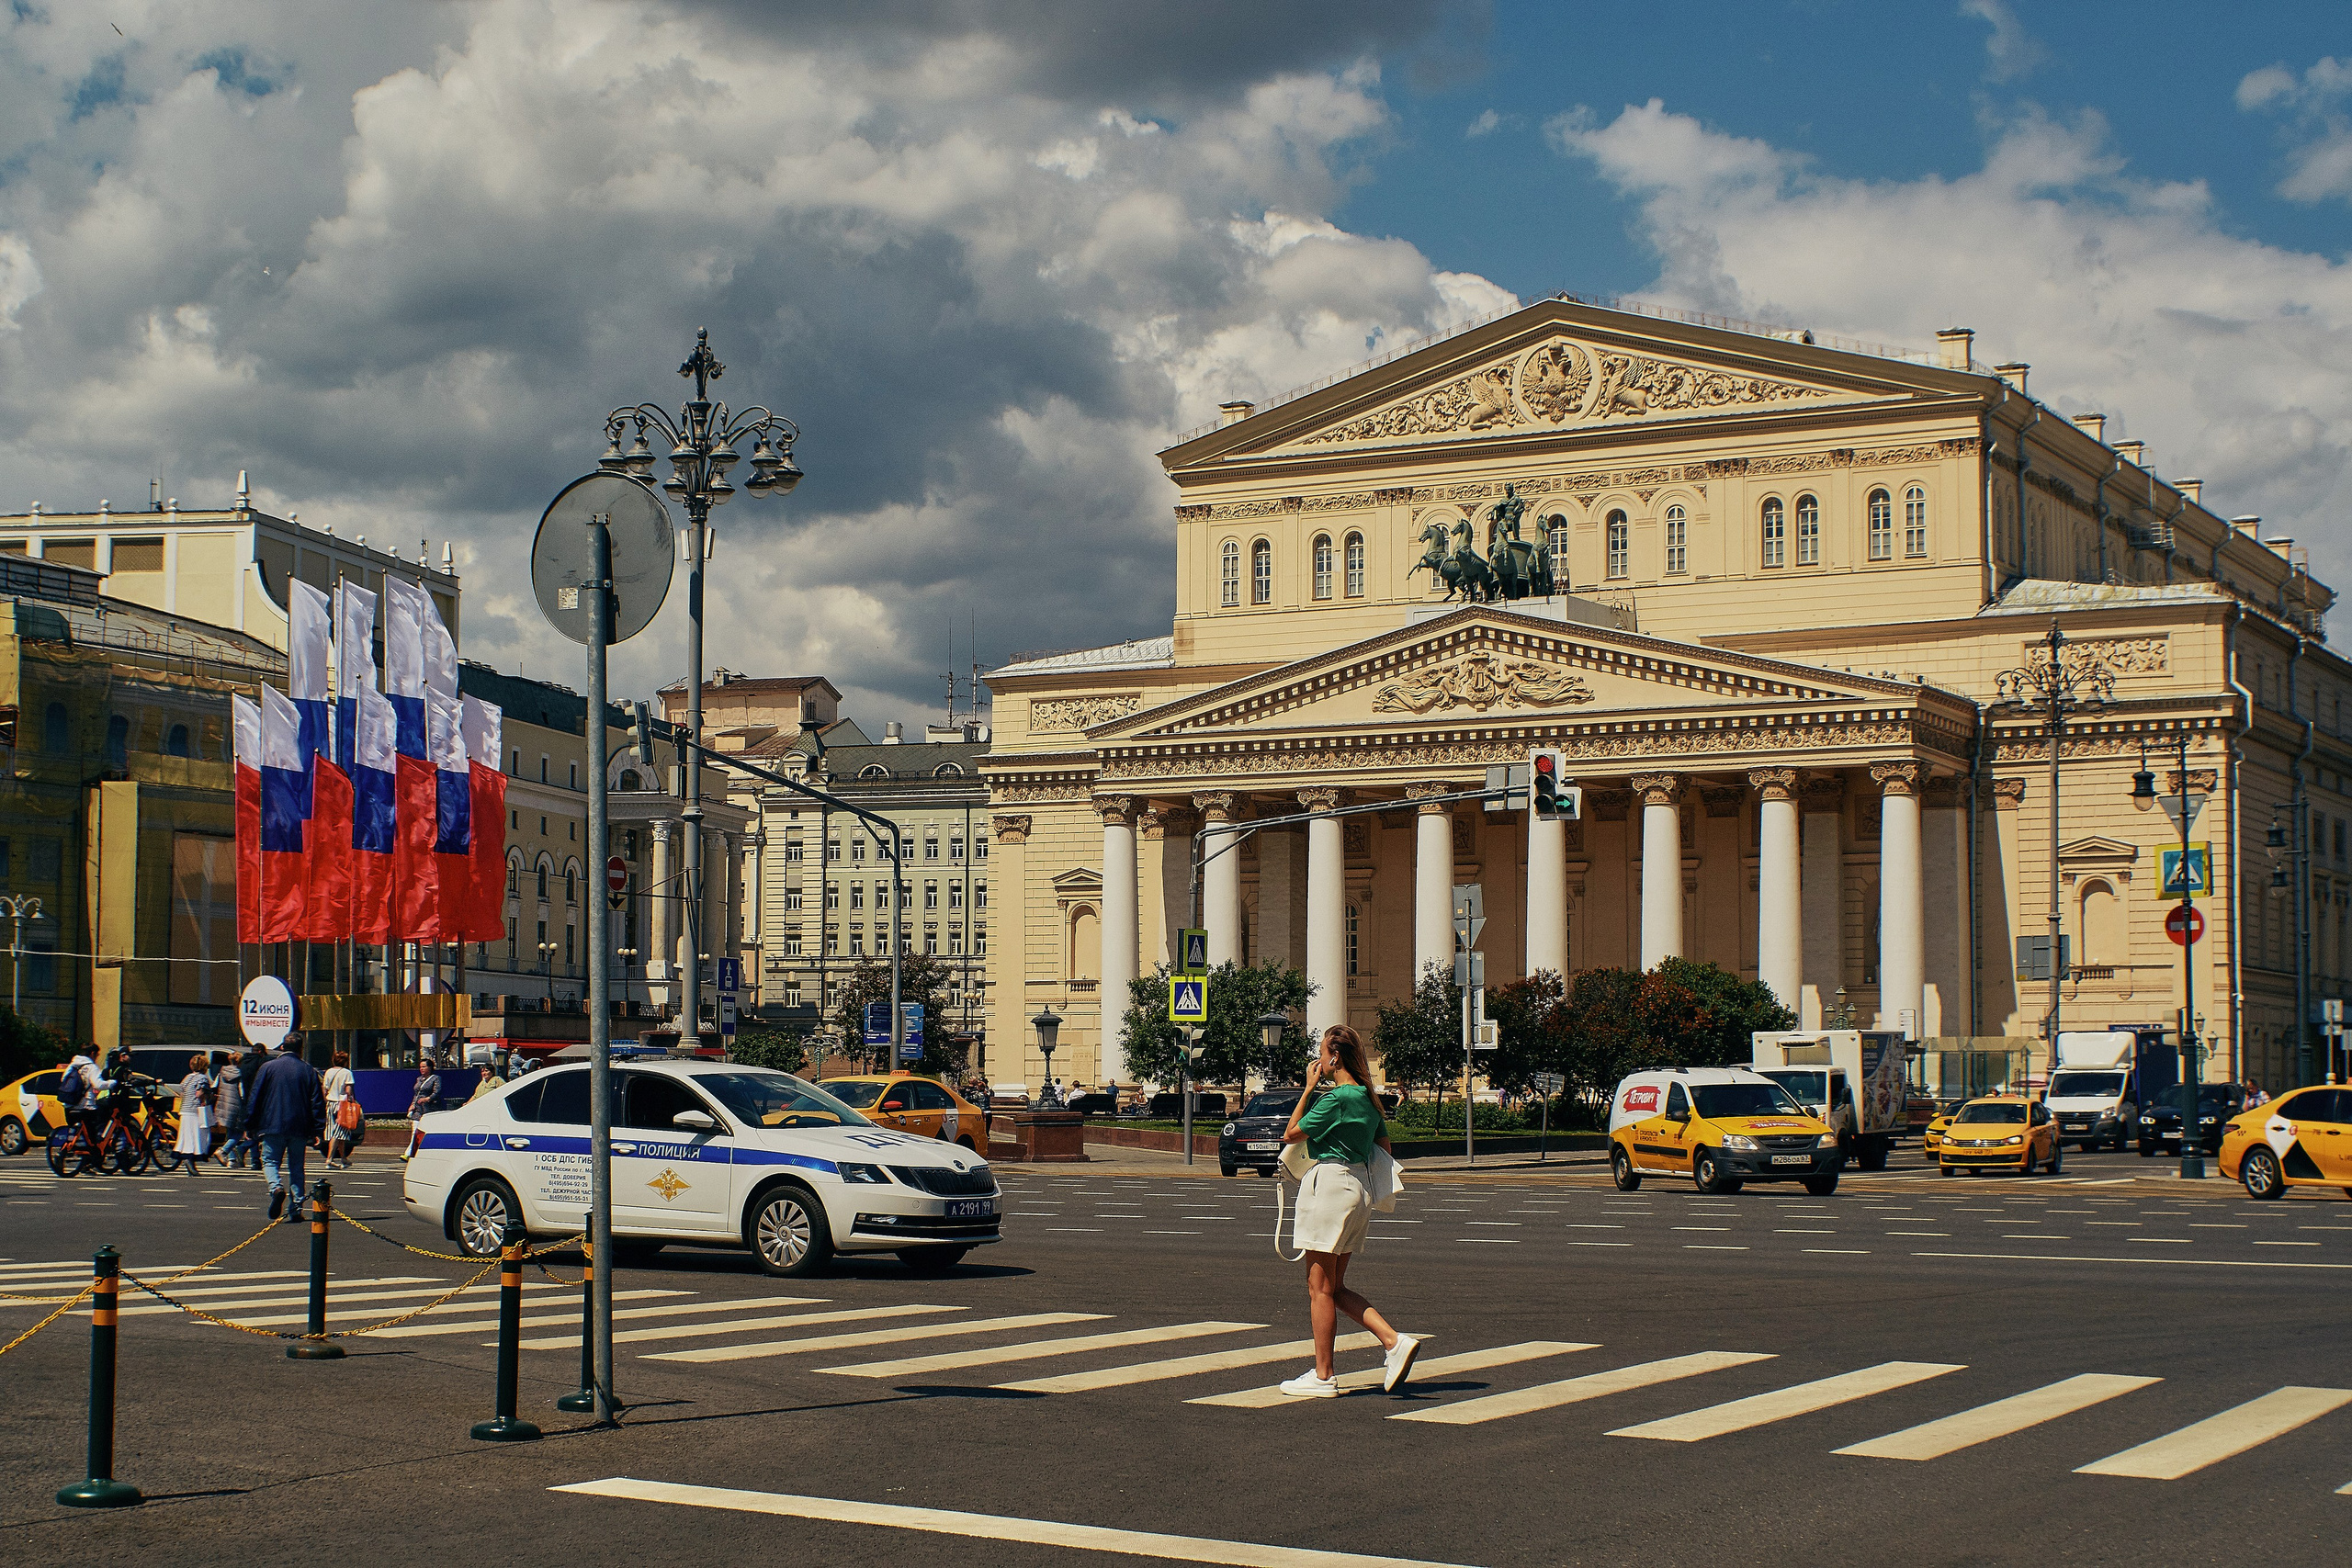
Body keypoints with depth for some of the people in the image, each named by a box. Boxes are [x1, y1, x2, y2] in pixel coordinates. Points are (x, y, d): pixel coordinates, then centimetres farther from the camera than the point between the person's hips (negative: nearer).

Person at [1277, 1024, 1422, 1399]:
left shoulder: (1336, 1097, -15)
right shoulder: (1367, 1097, 11)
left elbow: (1291, 1134, -9)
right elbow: (1383, 1144, 20)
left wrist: (1309, 1087, -5)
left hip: (1330, 1183, -9)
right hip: (1359, 1185, 9)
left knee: (1320, 1287, -1)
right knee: (1334, 1287, 14)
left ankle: (1323, 1377, 3)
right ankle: (1394, 1341, 1)